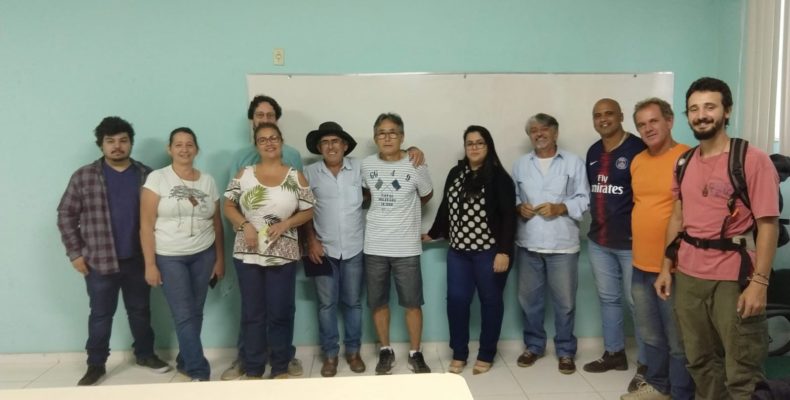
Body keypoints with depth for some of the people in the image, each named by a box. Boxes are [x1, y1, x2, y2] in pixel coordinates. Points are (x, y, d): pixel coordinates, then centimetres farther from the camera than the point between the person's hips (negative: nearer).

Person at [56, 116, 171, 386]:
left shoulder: (145, 175, 2)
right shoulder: (84, 176, -3)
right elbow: (66, 215, 0)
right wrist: (75, 253, -4)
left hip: (137, 260, 2)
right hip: (99, 261, -2)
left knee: (140, 310, 14)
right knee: (101, 314, 9)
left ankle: (145, 354, 31)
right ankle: (95, 365, 22)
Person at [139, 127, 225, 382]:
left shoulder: (208, 181, 5)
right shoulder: (157, 179, -5)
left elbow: (216, 223, 10)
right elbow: (146, 224, -7)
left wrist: (220, 259, 9)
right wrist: (150, 264, -11)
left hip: (203, 255, 4)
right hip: (169, 257, -3)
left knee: (195, 313, 7)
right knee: (184, 316, -4)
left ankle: (185, 362, 25)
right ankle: (199, 371, 3)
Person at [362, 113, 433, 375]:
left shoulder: (415, 166, -8)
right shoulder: (366, 165, 0)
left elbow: (426, 195, 9)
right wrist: (383, 209, 8)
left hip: (406, 247, -2)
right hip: (374, 246, 2)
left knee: (412, 303, 7)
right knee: (378, 303, 11)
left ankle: (415, 353, 23)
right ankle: (385, 351, 28)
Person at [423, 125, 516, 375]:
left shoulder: (499, 177, -7)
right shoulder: (456, 174, 9)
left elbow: (509, 217, -11)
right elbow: (446, 207, 21)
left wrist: (504, 251, -16)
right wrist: (433, 234, 29)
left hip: (489, 251, -4)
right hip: (458, 251, 5)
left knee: (490, 301, 7)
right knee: (456, 300, 3)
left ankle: (486, 355, 21)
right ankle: (459, 354, 18)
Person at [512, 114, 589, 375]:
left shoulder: (573, 162, 2)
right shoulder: (520, 164, 11)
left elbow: (583, 199, -3)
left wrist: (560, 208, -16)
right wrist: (518, 207, -9)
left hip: (562, 244, -3)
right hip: (528, 243, 3)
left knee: (565, 301, 5)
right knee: (529, 299, 12)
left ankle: (565, 351, 22)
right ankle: (533, 345, 30)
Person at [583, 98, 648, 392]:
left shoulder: (637, 149, -13)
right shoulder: (593, 153, 10)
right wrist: (598, 217, 10)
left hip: (631, 241, -7)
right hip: (598, 240, 7)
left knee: (636, 302, 2)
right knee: (608, 299, 17)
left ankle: (646, 364, 15)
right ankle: (614, 353, 32)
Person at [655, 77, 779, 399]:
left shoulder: (752, 159, -9)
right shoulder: (684, 163, 9)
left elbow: (768, 225, -13)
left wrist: (759, 282, -19)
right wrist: (666, 267, 14)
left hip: (735, 279, -6)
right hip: (688, 276, 6)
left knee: (742, 374, 3)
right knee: (700, 362, 17)